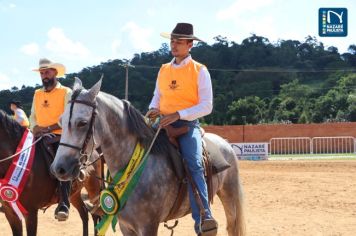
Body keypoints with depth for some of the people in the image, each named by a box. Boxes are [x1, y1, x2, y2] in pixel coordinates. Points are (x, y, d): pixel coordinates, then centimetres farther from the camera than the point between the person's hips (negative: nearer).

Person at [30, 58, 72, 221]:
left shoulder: (66, 92, 1)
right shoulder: (37, 94, 17)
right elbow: (33, 116, 18)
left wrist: (49, 128, -19)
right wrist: (35, 129, -4)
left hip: (61, 136, -6)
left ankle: (63, 205, -38)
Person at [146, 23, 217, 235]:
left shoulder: (199, 71, -1)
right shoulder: (164, 70, 14)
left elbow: (206, 106, -8)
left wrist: (179, 114, -19)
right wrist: (153, 109, -2)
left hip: (188, 124, -6)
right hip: (163, 123, 6)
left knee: (194, 165, -27)